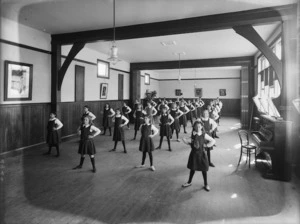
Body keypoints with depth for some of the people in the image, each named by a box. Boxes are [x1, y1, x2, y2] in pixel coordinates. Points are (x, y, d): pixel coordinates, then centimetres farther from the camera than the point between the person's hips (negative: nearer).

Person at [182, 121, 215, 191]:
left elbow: (213, 141, -5)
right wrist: (187, 142, -14)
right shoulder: (193, 134, -5)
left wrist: (206, 145, -12)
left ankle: (206, 184, 28)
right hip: (194, 153, 2)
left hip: (201, 154, -2)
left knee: (204, 169, 10)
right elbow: (192, 143, 1)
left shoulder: (204, 135, -12)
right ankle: (189, 182, 34)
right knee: (192, 168, 16)